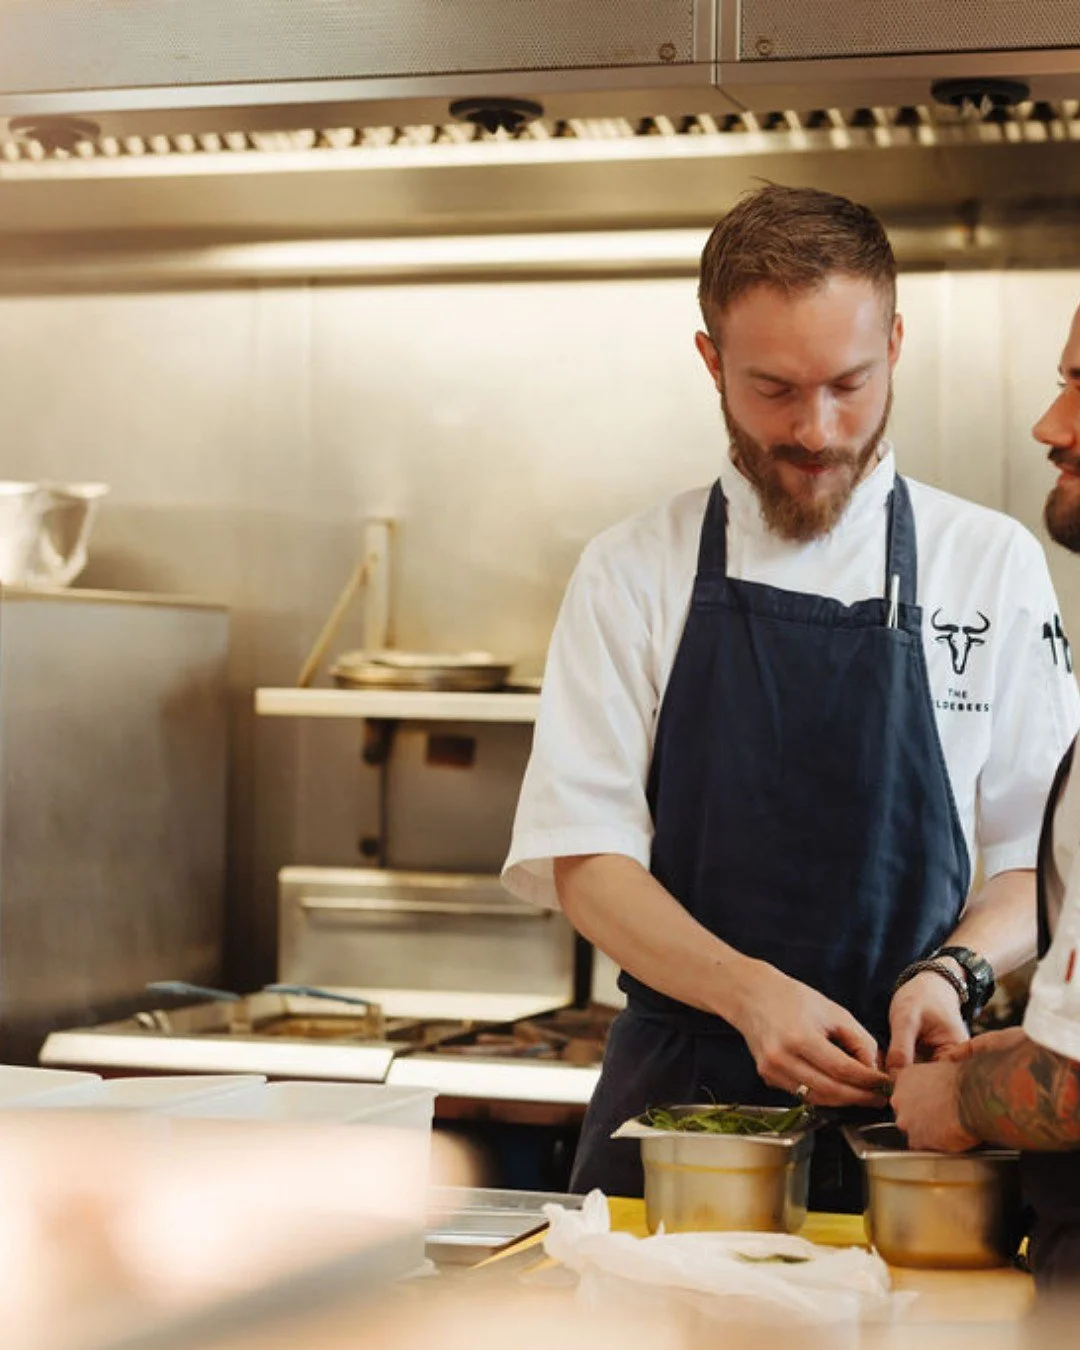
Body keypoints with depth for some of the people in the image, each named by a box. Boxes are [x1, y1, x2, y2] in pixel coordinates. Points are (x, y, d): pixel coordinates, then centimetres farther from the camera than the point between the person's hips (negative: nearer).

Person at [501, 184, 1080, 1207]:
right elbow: (583, 855, -3)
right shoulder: (634, 572, 3)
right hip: (677, 1094, 0)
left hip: (900, 1099, 0)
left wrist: (954, 971, -16)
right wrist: (751, 994, -18)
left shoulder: (992, 565, 3)